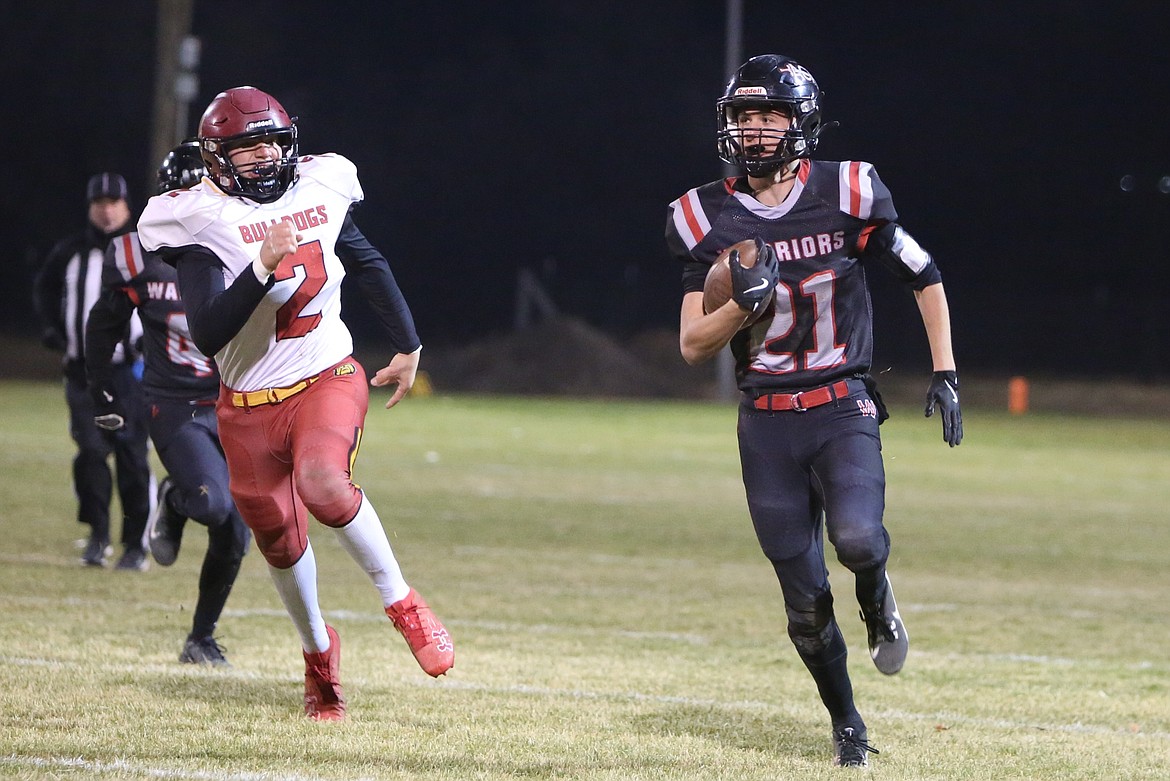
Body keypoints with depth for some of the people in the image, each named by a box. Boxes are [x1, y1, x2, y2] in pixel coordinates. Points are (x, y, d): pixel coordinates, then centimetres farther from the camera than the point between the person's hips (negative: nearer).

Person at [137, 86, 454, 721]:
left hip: (328, 379, 0)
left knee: (323, 483, -31)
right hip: (250, 403, 0)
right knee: (281, 543, 11)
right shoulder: (200, 220, -12)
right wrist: (263, 268, -33)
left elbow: (369, 266, 20)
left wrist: (408, 345, 21)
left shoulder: (319, 188, 2)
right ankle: (318, 652, 39)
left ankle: (401, 603, -13)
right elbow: (207, 334, -23)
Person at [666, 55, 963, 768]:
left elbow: (925, 277, 8)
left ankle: (878, 600, 8)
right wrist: (742, 303, -20)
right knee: (805, 601, 3)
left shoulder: (846, 196, -5)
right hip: (766, 422, 2)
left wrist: (945, 374, 5)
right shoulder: (708, 219, 0)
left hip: (842, 409, -2)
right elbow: (693, 346, -1)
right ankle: (847, 724, 24)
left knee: (856, 537, -28)